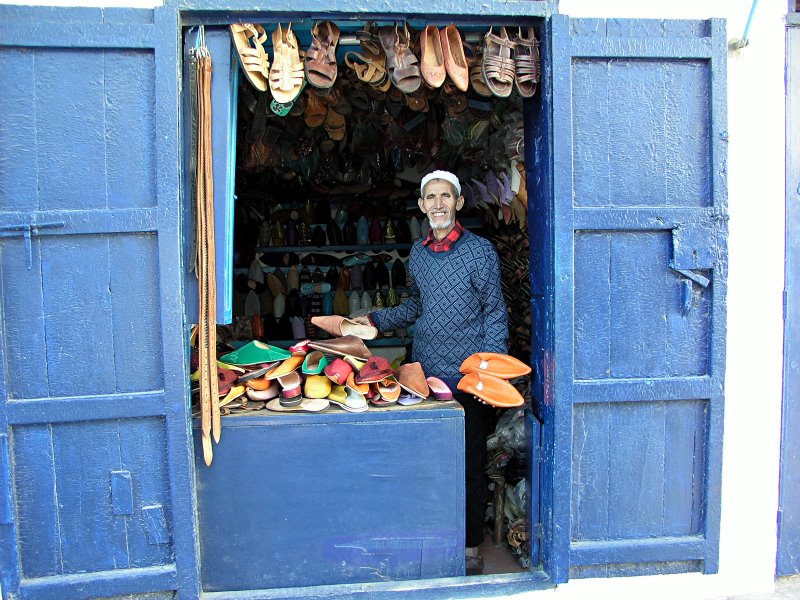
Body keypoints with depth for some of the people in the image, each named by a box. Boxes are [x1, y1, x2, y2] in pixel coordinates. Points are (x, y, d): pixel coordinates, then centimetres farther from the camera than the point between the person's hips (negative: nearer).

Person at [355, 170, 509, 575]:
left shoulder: (480, 251, -5)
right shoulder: (418, 252, 11)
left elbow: (495, 312, -5)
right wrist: (377, 321, 13)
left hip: (466, 377, -5)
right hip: (423, 373, 5)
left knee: (469, 464, 5)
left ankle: (470, 546, 20)